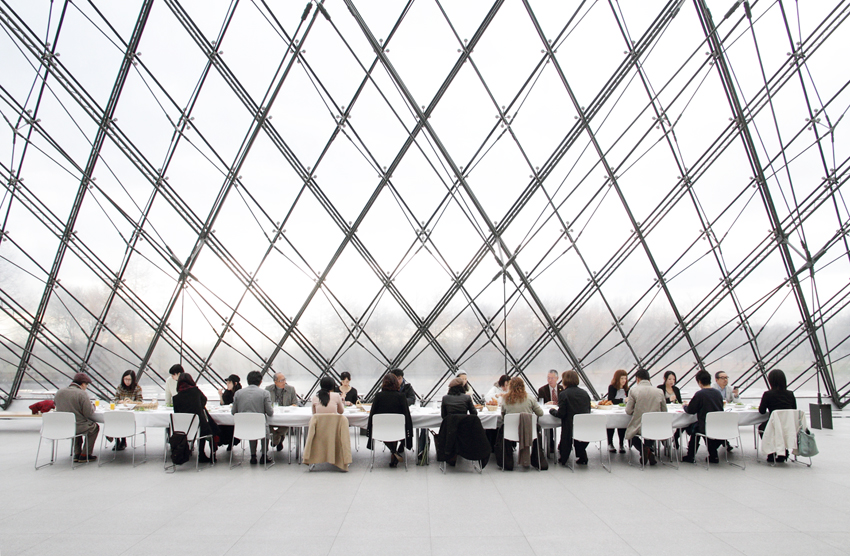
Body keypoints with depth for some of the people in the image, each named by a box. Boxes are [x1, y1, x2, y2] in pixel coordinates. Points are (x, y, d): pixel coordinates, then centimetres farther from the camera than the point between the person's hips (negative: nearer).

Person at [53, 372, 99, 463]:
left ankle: (77, 454, 32)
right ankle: (85, 455, 21)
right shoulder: (82, 394, -17)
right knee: (95, 427, 22)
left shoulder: (59, 392, 3)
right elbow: (89, 414, -17)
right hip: (78, 427, -6)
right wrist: (93, 408, 6)